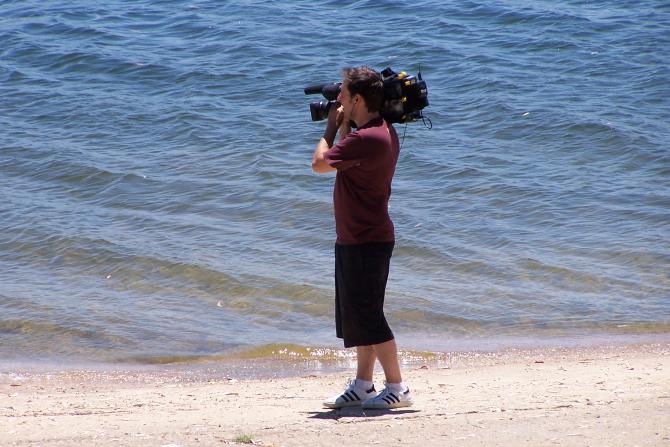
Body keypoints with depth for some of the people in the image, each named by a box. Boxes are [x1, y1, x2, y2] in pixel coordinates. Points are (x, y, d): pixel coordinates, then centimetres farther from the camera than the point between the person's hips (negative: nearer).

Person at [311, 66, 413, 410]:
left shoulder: (367, 139, -24)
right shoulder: (383, 132, 10)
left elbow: (320, 163, -18)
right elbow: (344, 158, 24)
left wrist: (333, 125, -5)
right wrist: (342, 126, 14)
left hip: (366, 242, -11)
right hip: (356, 239, 11)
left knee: (367, 317, -5)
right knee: (357, 316, 15)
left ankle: (397, 388, -1)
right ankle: (362, 386, 22)